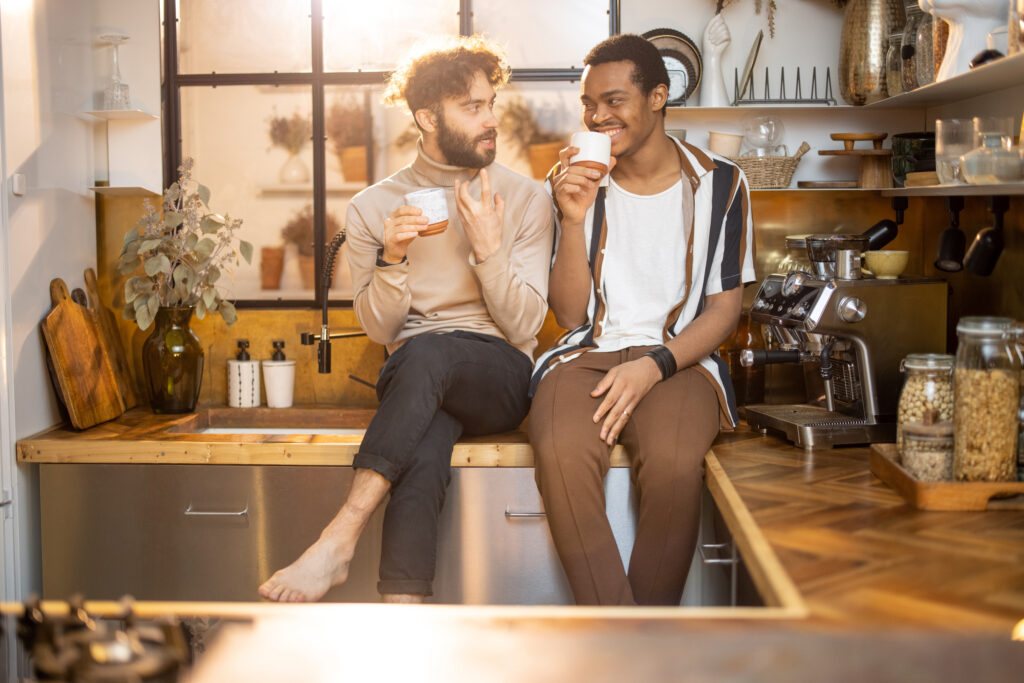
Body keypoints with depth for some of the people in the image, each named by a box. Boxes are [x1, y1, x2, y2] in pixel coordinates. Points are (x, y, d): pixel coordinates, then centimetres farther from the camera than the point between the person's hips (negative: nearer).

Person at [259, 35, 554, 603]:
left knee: (427, 352, -36)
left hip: (500, 377, -1)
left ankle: (338, 540, -36)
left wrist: (489, 249, -16)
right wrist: (391, 259, -13)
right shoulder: (372, 206, 8)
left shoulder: (525, 200, 5)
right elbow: (378, 328, 5)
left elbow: (523, 327, -2)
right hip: (415, 378, 1)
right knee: (423, 452, -35)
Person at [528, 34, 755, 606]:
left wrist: (654, 366, -14)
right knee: (560, 452, -34)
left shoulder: (719, 183, 6)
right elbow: (569, 313, 6)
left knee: (672, 461, -36)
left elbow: (724, 308, 3)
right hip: (589, 353, 2)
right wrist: (574, 220, -8)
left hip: (679, 358, -1)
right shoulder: (583, 183, 11)